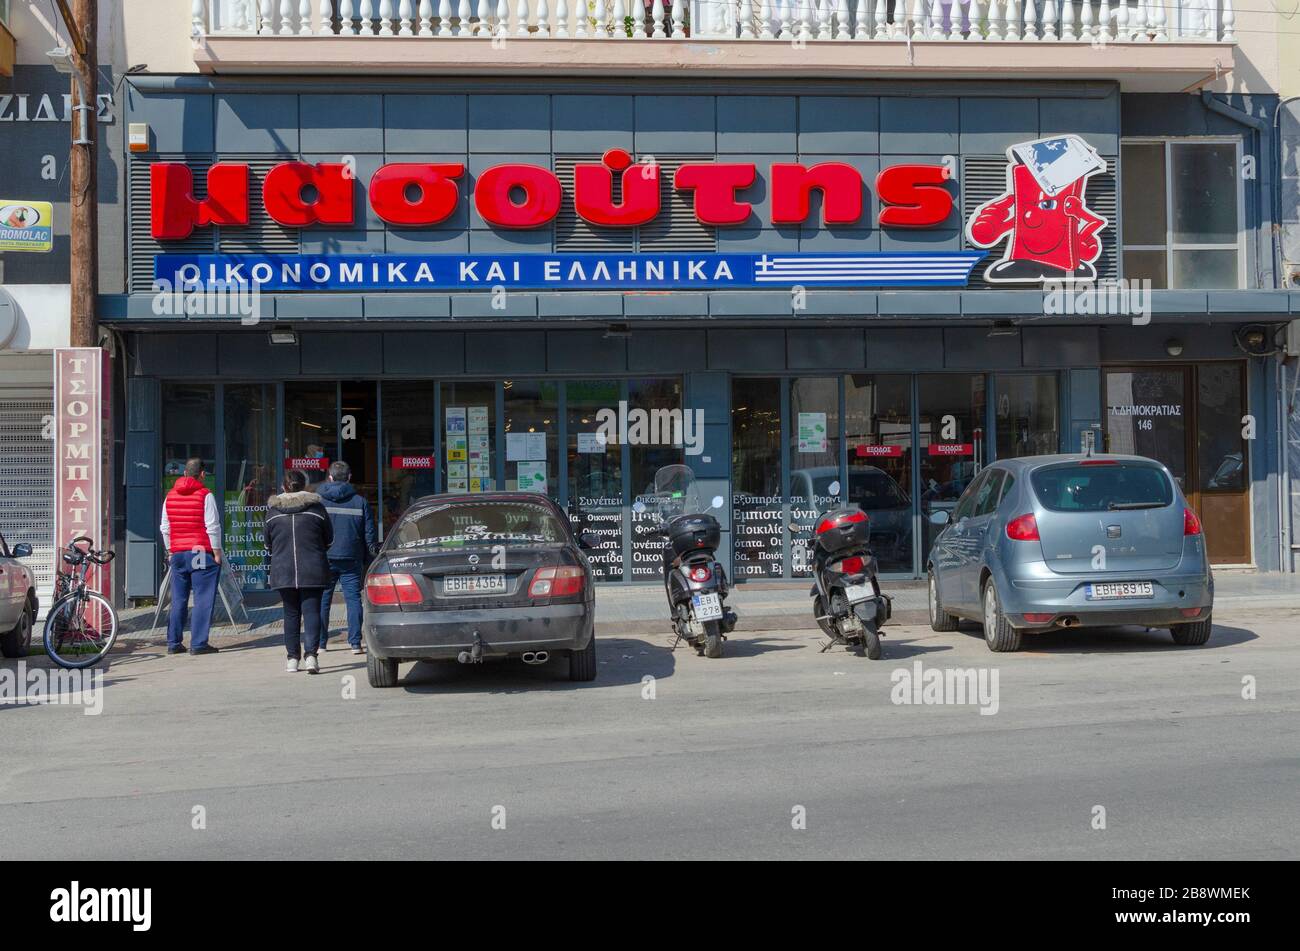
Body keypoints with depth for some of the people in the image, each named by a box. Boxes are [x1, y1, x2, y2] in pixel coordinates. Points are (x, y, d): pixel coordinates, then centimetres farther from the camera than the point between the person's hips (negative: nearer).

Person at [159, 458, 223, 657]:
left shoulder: (170, 496, 10)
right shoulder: (205, 495, -8)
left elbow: (165, 528, 15)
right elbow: (212, 527, -11)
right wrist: (216, 552, -4)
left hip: (177, 554, 6)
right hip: (201, 552, -6)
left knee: (178, 600, 12)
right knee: (203, 599, -2)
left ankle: (174, 643, 15)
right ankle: (198, 644, -5)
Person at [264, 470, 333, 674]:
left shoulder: (273, 510, 2)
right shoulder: (316, 506, -1)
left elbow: (268, 543, 10)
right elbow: (329, 538, 6)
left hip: (283, 570, 2)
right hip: (312, 569, -1)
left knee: (291, 613, 10)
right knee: (311, 610, 0)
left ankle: (293, 657, 11)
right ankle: (310, 654, -14)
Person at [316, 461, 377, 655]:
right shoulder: (360, 502, 2)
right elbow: (370, 535, 3)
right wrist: (369, 561, 10)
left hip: (324, 559, 0)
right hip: (351, 559, 0)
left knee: (322, 600, 8)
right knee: (353, 598, 2)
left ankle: (320, 643, 12)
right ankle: (355, 643, -3)